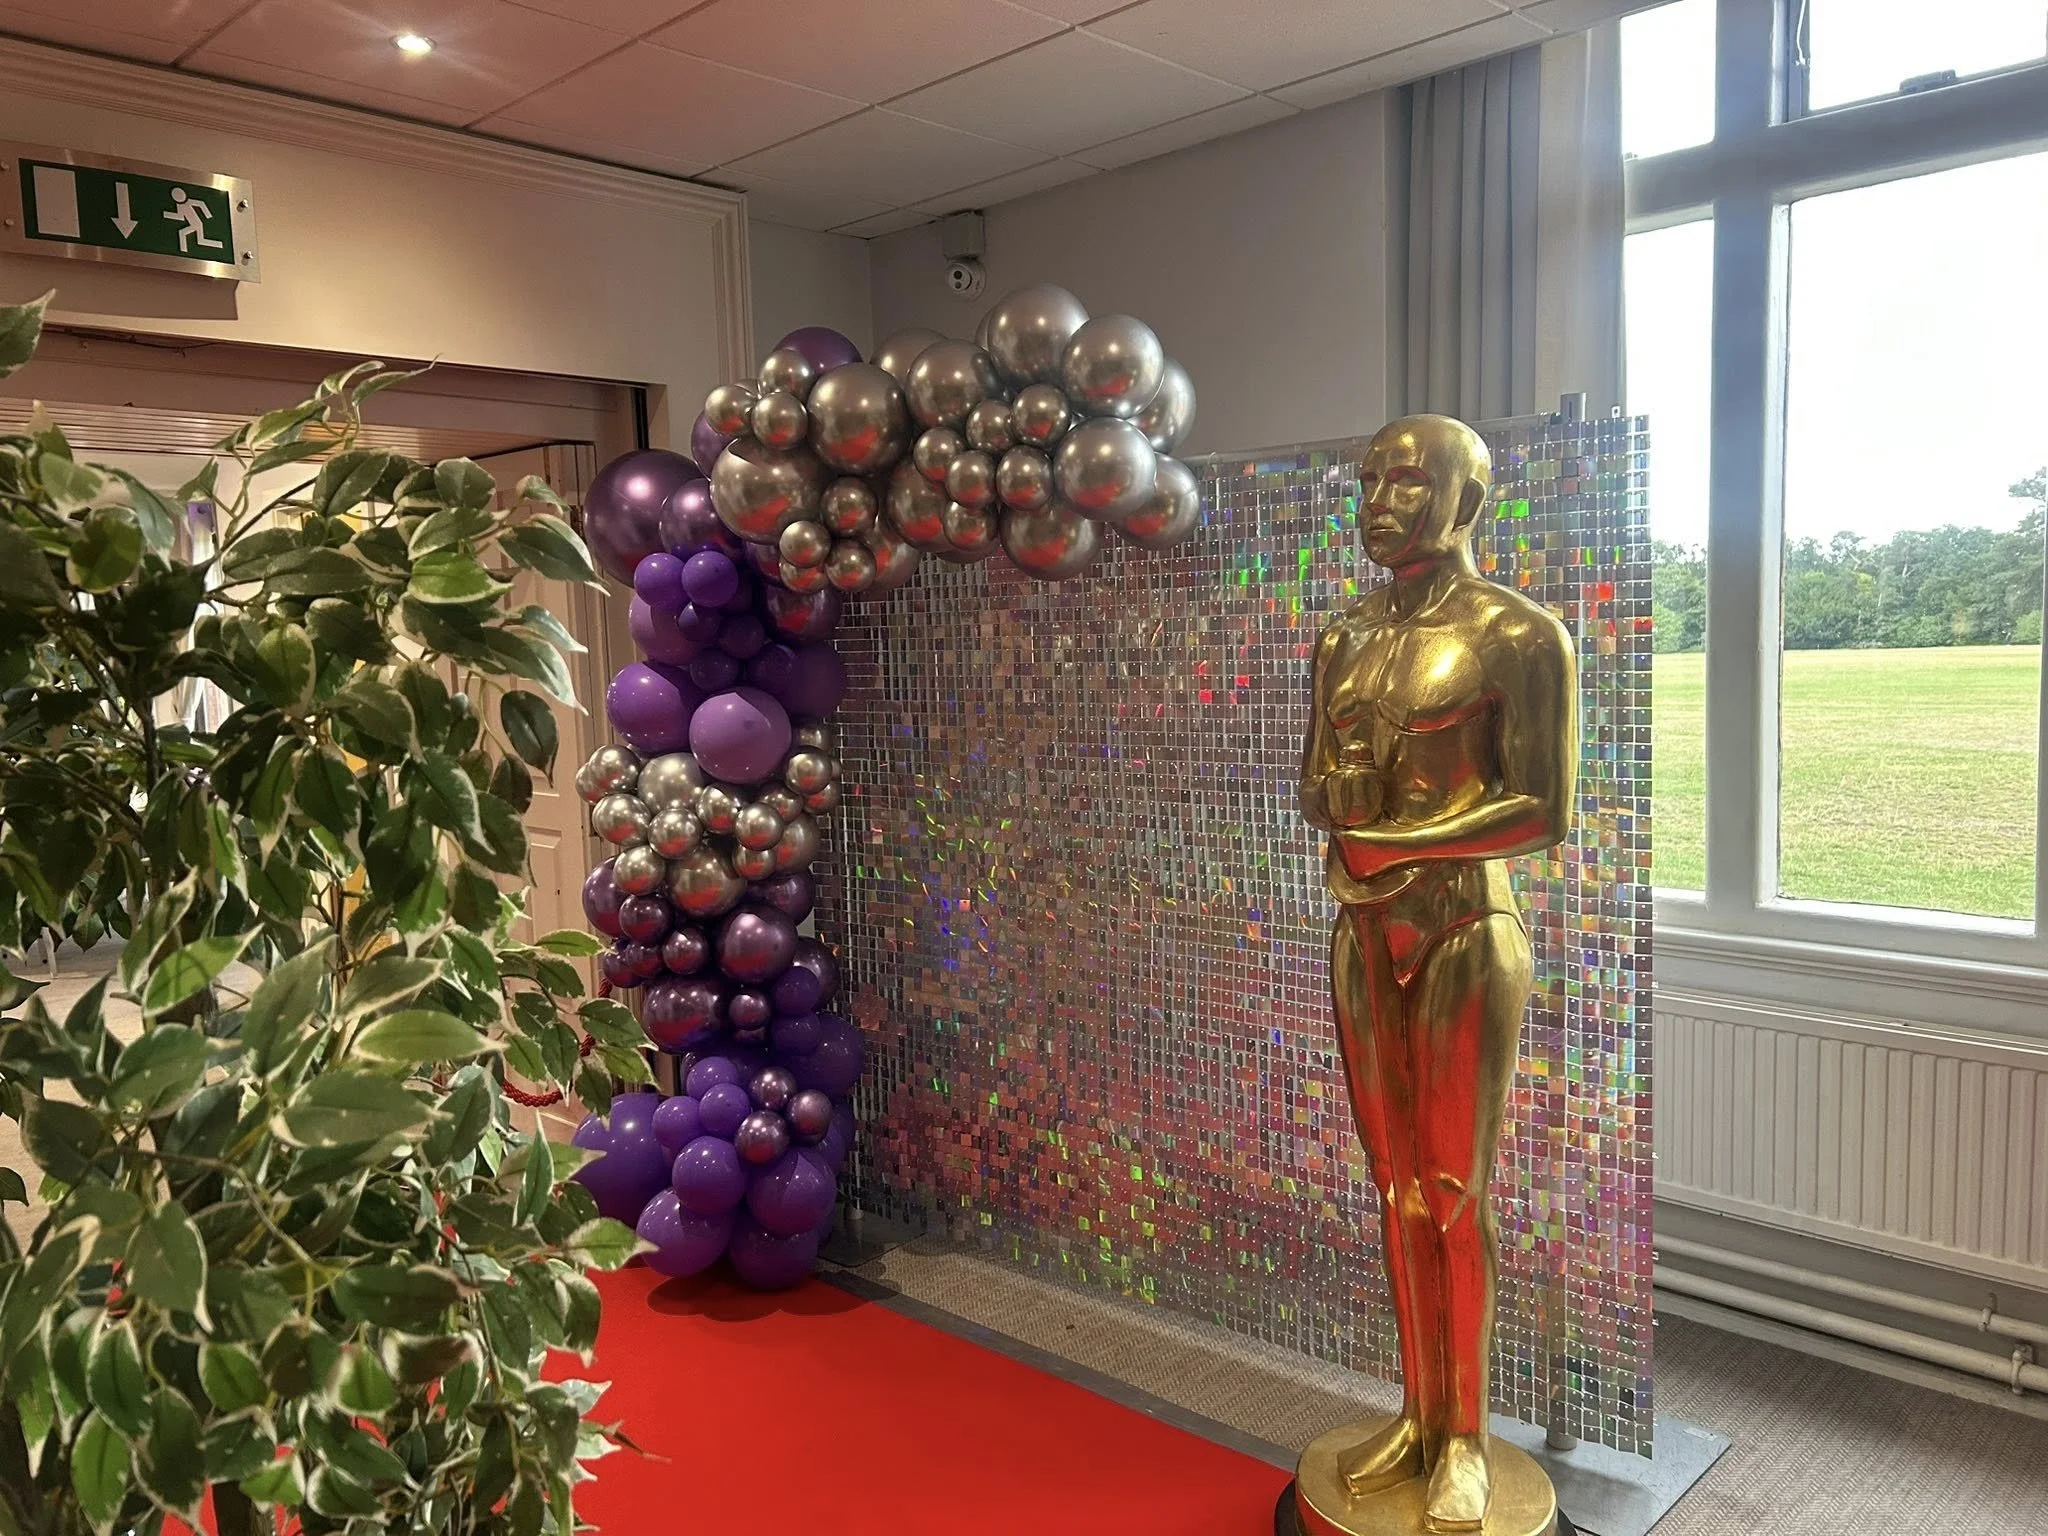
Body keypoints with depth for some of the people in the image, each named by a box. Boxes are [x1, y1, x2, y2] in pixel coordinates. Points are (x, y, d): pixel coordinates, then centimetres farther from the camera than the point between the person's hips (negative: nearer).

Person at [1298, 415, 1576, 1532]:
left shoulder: (1517, 635, -10)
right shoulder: (1343, 640, 9)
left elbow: (1545, 810, -14)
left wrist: (1395, 845, -15)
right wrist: (1337, 802, -9)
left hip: (1464, 935, -5)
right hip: (1365, 935, 6)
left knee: (1455, 1196, 4)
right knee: (1397, 1186, 13)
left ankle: (1464, 1439, 21)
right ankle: (1416, 1413, 29)